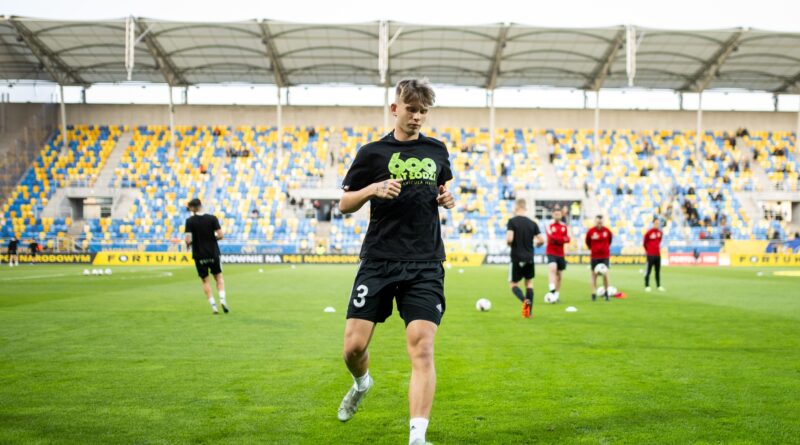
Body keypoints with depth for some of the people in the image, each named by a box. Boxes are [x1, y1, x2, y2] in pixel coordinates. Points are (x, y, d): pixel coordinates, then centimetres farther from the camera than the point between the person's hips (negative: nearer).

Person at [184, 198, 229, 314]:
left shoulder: (190, 221, -9)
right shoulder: (212, 218, -5)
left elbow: (188, 240, -16)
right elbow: (220, 235, -10)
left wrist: (188, 245, 6)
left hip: (199, 255, -1)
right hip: (213, 253, 1)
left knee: (205, 280, 11)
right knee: (219, 277, 17)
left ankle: (213, 306, 4)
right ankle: (222, 300, -1)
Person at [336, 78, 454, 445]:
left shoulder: (437, 151, 12)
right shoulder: (372, 152, 3)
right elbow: (345, 204, 6)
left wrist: (447, 198, 6)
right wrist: (374, 188, -12)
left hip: (425, 266, 1)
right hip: (378, 261, -1)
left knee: (422, 349, -11)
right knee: (354, 345, -2)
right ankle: (361, 383, 34)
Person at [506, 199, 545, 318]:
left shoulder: (512, 221, -9)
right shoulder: (532, 223, 3)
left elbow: (509, 239, -21)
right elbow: (541, 240, -1)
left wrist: (509, 244, 2)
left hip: (516, 258, -3)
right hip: (529, 258, 3)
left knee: (514, 284, 8)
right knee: (529, 282, 16)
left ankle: (525, 301, -21)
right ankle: (529, 311, 10)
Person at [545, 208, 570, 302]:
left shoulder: (564, 227, 9)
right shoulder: (549, 226, -3)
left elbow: (567, 239, 0)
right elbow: (551, 238, -18)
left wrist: (556, 239, -16)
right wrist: (562, 239, -15)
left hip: (561, 254, 5)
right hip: (551, 252, -5)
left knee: (559, 274, 9)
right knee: (553, 268, -28)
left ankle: (557, 295, 19)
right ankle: (552, 290, -36)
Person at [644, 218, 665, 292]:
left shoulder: (660, 232, 8)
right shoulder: (649, 232, -8)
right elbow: (644, 243, 2)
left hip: (658, 254, 6)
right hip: (650, 255, -6)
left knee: (658, 271, 8)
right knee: (648, 271, -4)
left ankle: (658, 286, 14)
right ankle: (647, 286, -1)